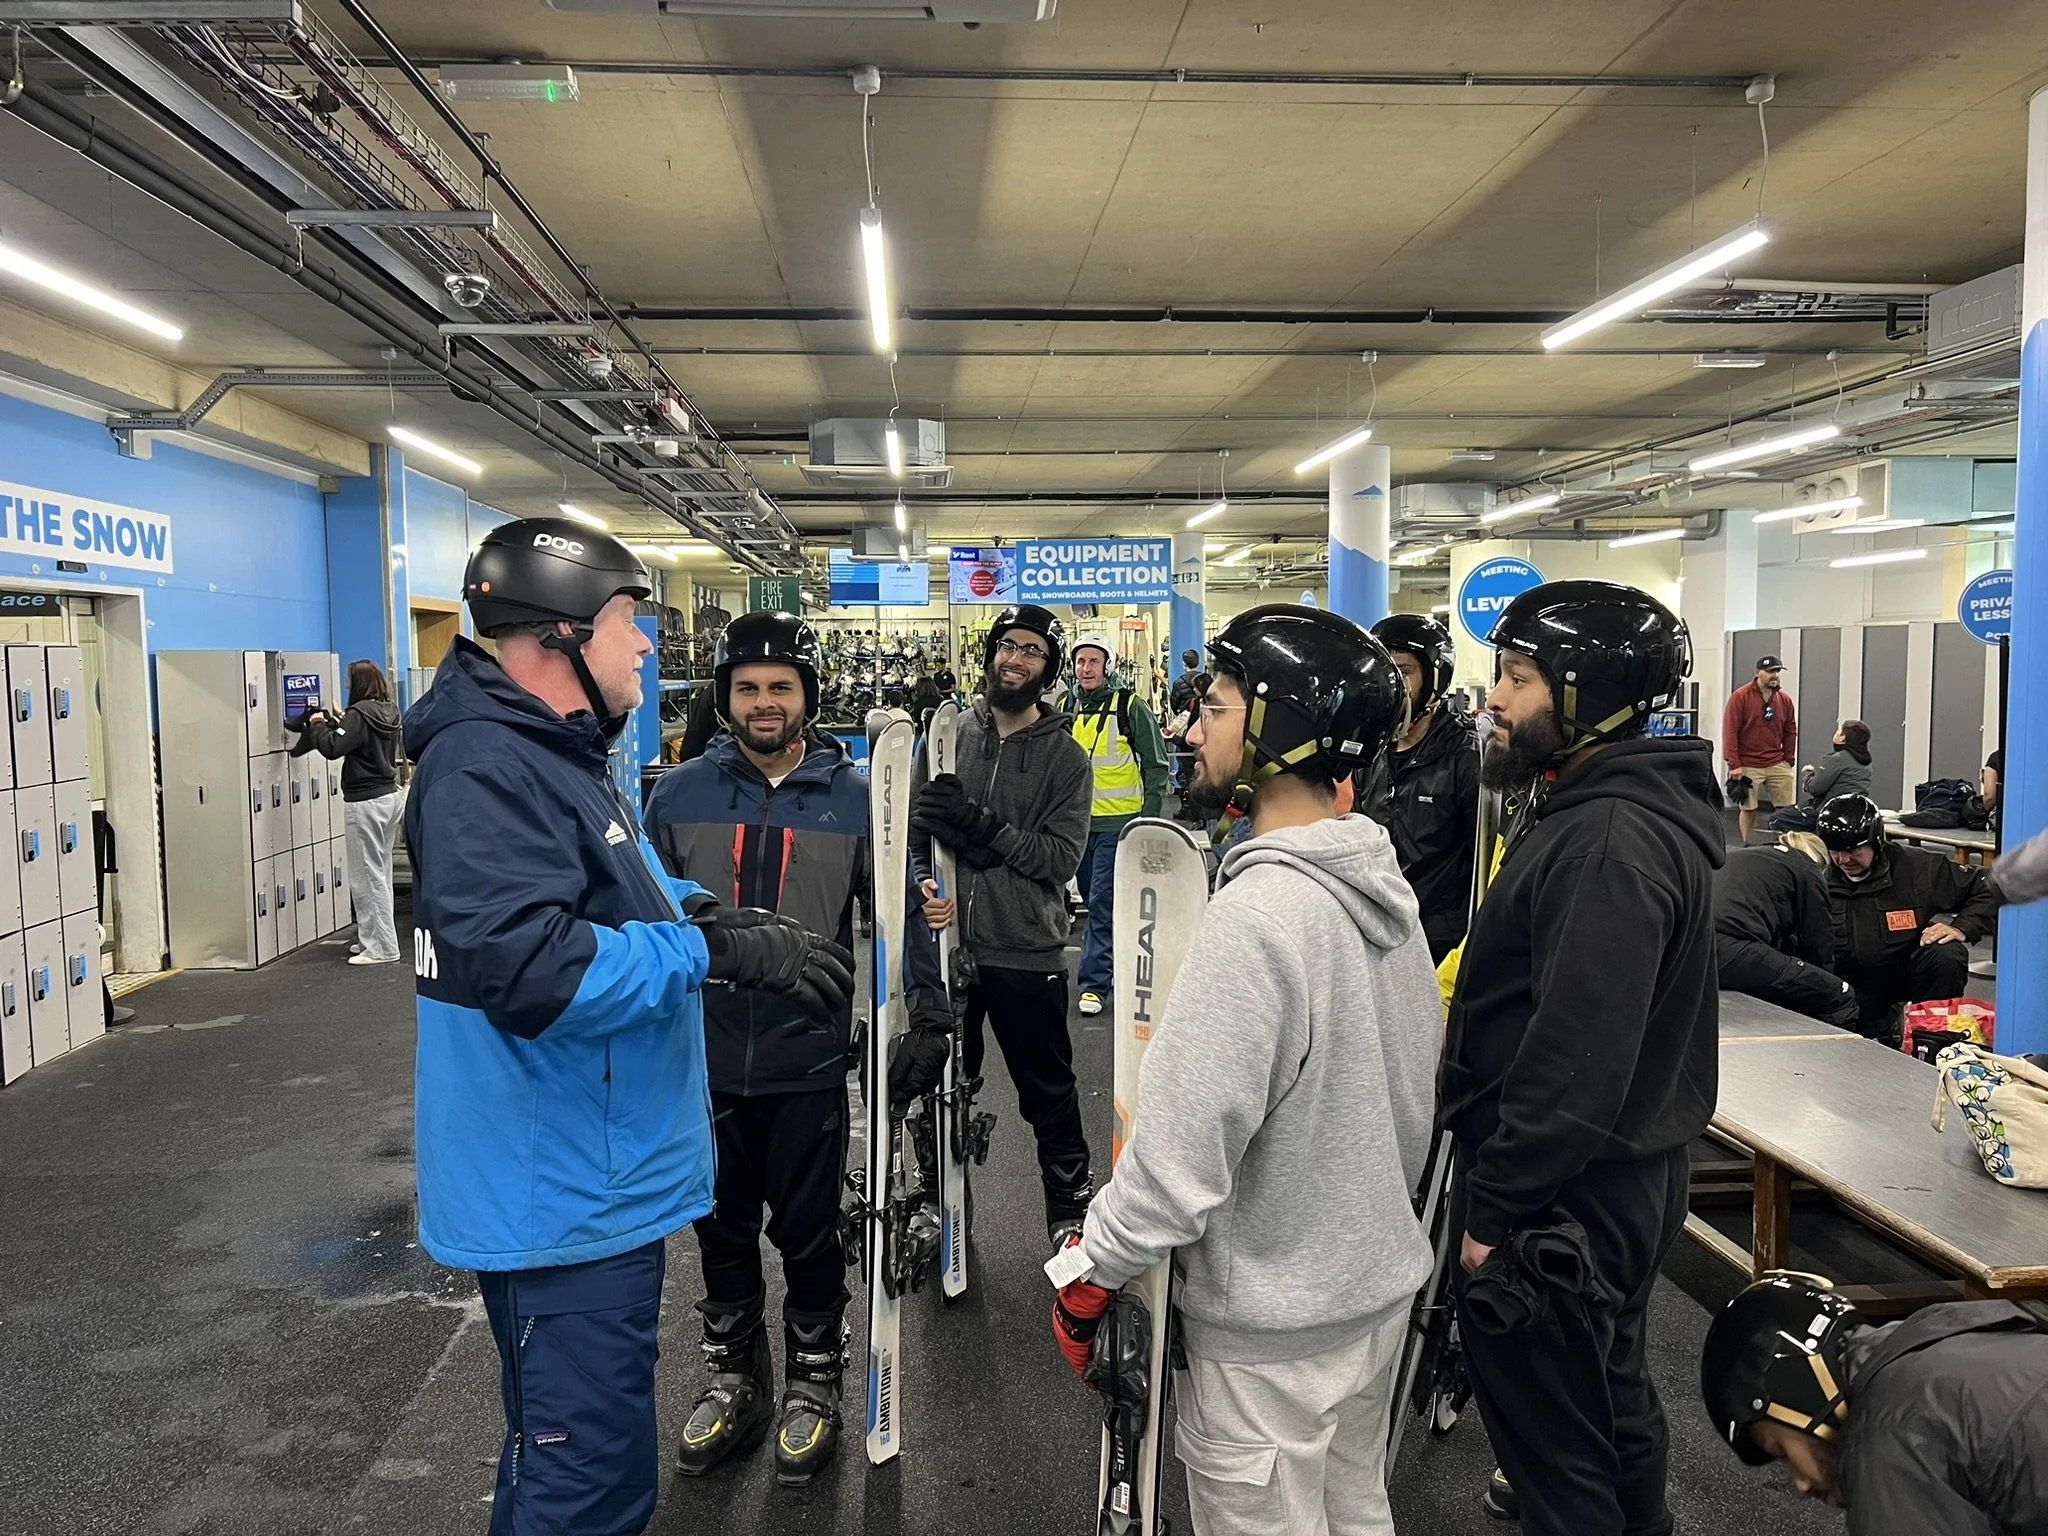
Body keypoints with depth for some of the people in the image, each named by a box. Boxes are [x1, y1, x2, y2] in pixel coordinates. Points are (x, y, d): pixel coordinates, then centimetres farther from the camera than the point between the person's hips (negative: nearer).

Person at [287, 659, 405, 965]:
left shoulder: (360, 715, -16)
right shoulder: (389, 712, 8)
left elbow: (332, 747, -22)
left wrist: (317, 723, -6)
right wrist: (338, 722, 16)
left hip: (366, 802, -9)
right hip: (391, 796, 9)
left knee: (368, 877, -3)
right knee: (380, 873, 15)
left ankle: (381, 948, 0)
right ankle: (373, 939, 24)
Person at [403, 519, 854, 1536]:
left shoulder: (553, 753, 12)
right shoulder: (487, 767, -22)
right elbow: (529, 968, -33)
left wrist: (712, 916, 1)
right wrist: (712, 949, -25)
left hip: (599, 1182, 11)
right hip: (561, 1196, -11)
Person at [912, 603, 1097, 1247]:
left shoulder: (1065, 758, -2)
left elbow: (1062, 857, -11)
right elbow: (911, 821, 5)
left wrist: (983, 825, -21)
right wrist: (923, 885, -13)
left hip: (1027, 953, -2)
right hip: (947, 942, 2)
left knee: (1049, 1093, 9)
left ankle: (1071, 1210, 28)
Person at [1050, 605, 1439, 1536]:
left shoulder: (1256, 914, -30)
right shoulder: (1385, 885, -3)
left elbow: (1180, 1154, -28)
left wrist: (1089, 1275, -13)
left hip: (1272, 1326, -8)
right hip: (1381, 1285, 8)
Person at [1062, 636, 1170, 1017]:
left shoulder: (1131, 708, -8)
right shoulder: (1065, 708, 7)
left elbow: (1156, 765, -4)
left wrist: (1149, 819, -8)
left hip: (1117, 824, -5)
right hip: (1077, 821, 6)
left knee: (1102, 903, -6)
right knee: (1093, 899, 16)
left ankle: (1093, 984, -1)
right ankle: (1114, 956, 34)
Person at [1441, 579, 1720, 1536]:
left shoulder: (1608, 843, -26)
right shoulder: (1598, 807, 8)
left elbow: (1577, 1062, -29)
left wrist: (1493, 1210, -22)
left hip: (1566, 1198, -10)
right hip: (1620, 1171, 10)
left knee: (1556, 1435, 6)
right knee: (1608, 1385, 27)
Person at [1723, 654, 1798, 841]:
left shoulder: (1785, 699, 7)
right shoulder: (1740, 697, -7)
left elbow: (1790, 732, 13)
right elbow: (1730, 731, -10)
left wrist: (1788, 760, 6)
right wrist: (1734, 765, -13)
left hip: (1778, 765, 4)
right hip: (1748, 767, -4)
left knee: (1786, 808, 1)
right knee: (1748, 809, 1)